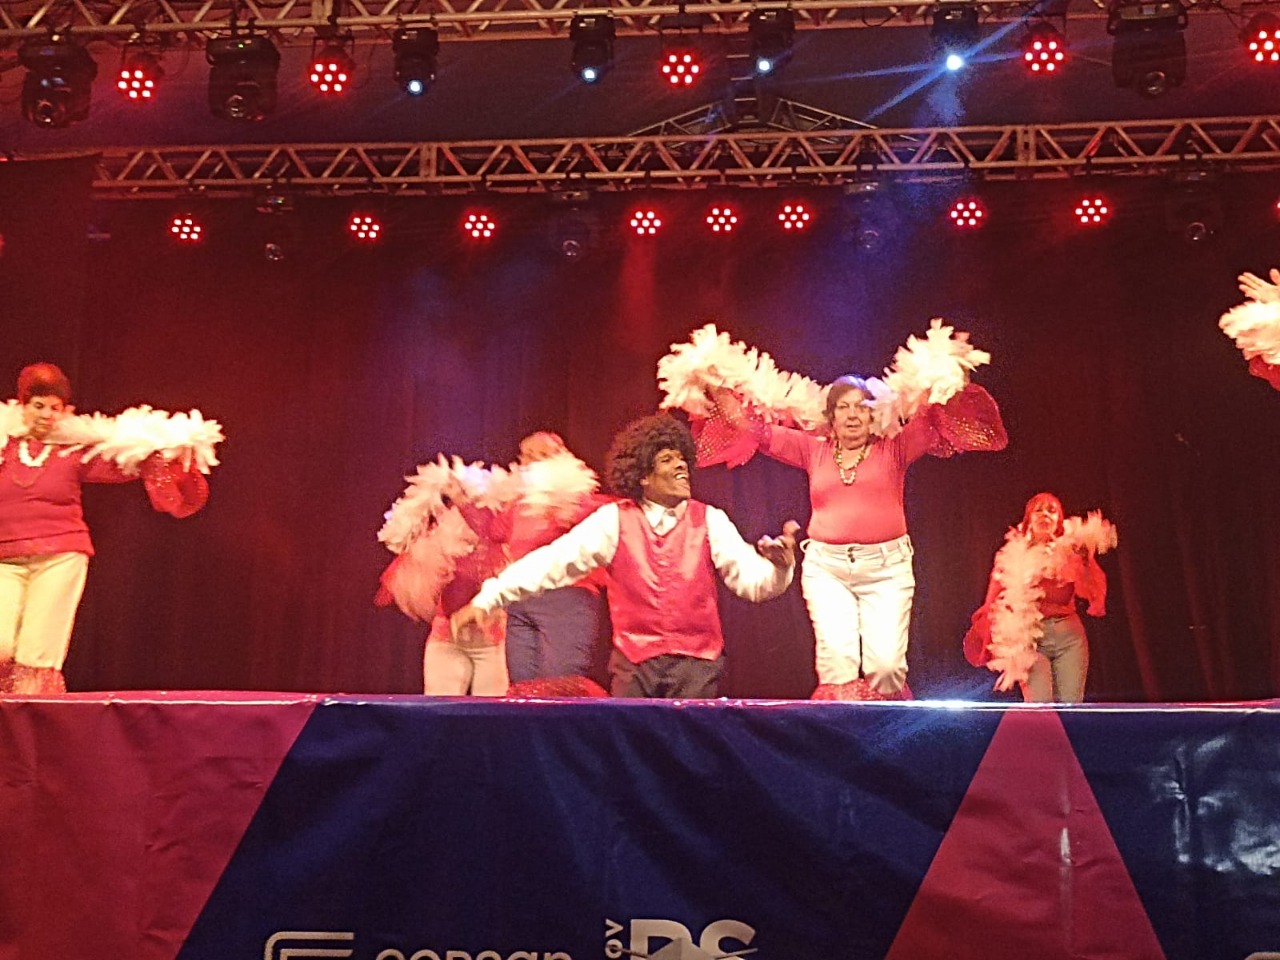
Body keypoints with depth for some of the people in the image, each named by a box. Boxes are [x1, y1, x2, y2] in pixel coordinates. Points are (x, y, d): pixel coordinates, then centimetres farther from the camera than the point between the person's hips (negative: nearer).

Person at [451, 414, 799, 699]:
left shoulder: (710, 521, 3)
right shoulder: (614, 520, 1)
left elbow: (751, 579, -4)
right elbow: (555, 560, -7)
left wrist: (778, 566, -28)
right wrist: (487, 599, -16)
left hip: (696, 662, 0)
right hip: (634, 662, 0)